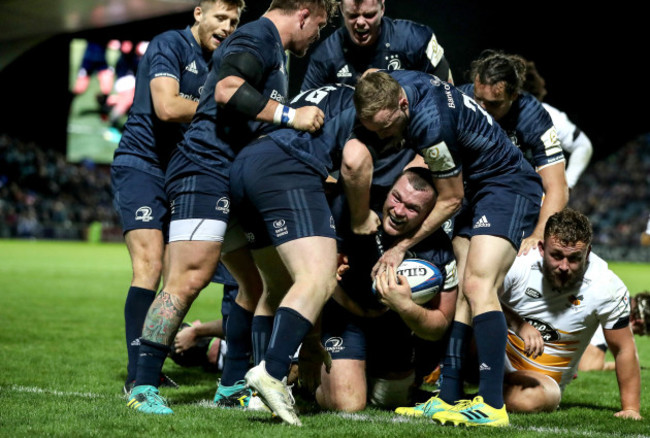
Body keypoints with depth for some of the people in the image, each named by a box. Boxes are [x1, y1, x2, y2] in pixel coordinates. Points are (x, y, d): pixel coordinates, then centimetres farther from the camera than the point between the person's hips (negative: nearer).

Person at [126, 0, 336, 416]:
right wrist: (290, 115, -22)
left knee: (258, 282, 12)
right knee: (190, 279, -18)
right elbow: (228, 89, -25)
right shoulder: (257, 36, -7)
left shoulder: (274, 50, 25)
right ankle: (143, 388, -17)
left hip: (234, 185, 11)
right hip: (206, 170, -11)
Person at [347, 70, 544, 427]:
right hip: (474, 189, 10)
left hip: (508, 187, -9)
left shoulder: (432, 123, -31)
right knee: (459, 292, 2)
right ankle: (449, 400, 1)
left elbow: (450, 200, -17)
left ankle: (492, 406, -28)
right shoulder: (387, 86, -8)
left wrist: (401, 247, -9)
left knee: (477, 285, -22)